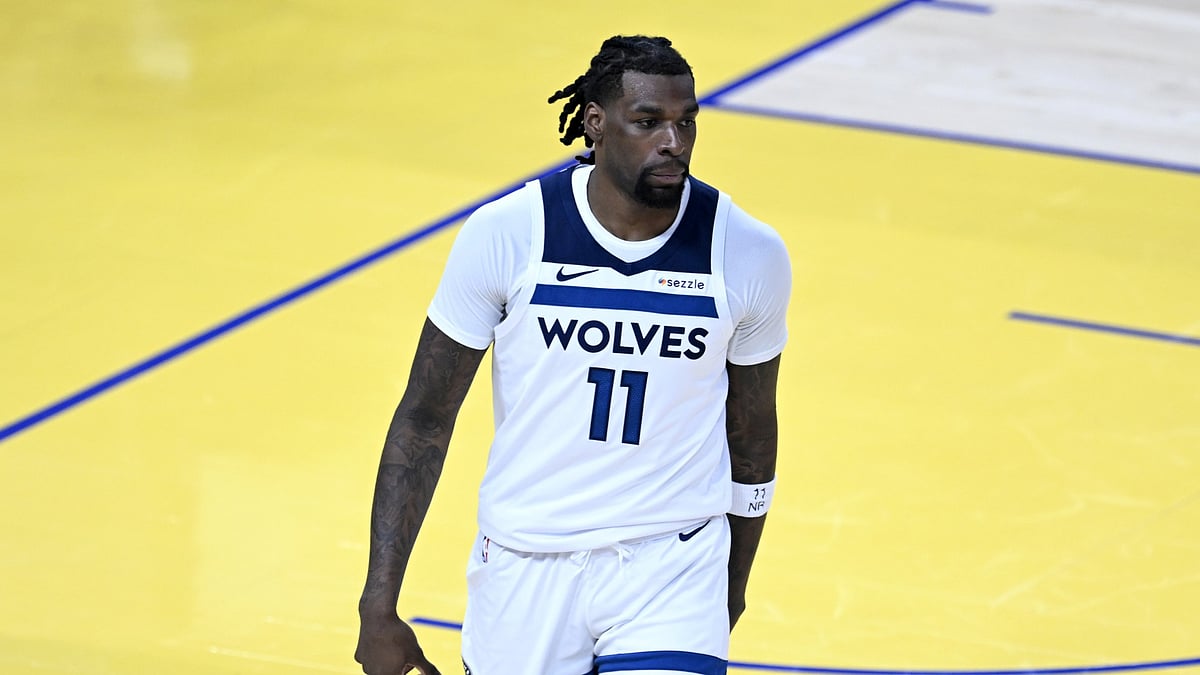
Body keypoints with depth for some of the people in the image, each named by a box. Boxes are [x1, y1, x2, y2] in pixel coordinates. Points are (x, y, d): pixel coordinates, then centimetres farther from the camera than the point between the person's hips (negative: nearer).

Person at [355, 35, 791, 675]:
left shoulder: (751, 255, -7)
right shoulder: (505, 235, -12)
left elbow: (751, 439, 8)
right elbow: (424, 420, -5)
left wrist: (732, 591, 18)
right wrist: (379, 605, -8)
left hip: (671, 568, 0)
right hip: (526, 566, 0)